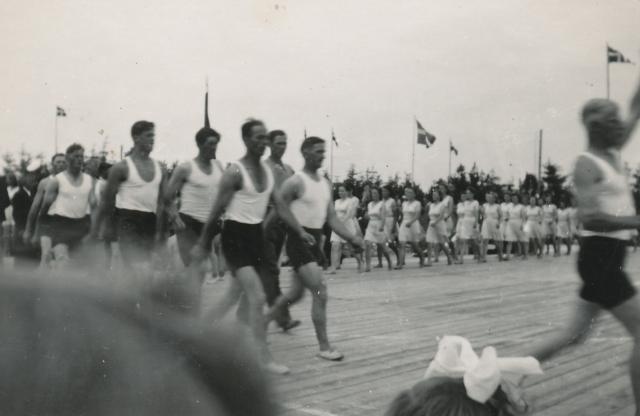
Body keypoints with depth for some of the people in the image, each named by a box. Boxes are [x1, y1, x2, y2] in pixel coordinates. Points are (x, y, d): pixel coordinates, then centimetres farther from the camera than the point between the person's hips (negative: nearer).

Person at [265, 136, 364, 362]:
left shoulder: (325, 183, 11)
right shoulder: (295, 182, -12)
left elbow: (332, 218, 11)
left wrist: (352, 237, 0)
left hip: (315, 241, 8)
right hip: (298, 241, -8)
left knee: (295, 294, 18)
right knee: (320, 292, -14)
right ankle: (324, 347, -4)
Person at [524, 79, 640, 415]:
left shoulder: (612, 153, 12)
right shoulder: (587, 164, -14)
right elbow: (590, 218, -25)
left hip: (609, 256, 9)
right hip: (600, 255, -9)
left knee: (575, 333, 14)